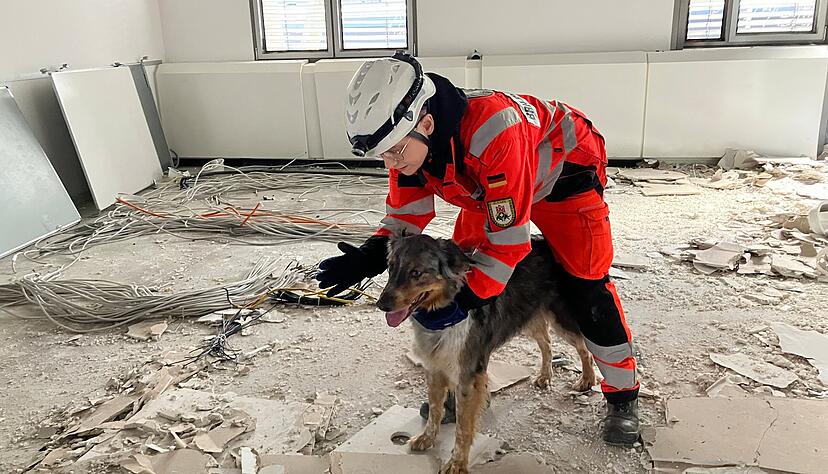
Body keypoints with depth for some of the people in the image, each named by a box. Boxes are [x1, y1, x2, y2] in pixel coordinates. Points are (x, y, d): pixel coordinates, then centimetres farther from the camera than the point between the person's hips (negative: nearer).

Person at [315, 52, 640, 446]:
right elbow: (405, 215, -10)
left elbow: (507, 235, -37)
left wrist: (466, 297, -34)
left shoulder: (492, 129, -44)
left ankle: (623, 397, 12)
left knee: (587, 287, -9)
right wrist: (369, 257, -28)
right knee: (458, 275, -1)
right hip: (487, 186, 6)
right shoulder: (408, 139, -22)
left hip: (565, 170, -6)